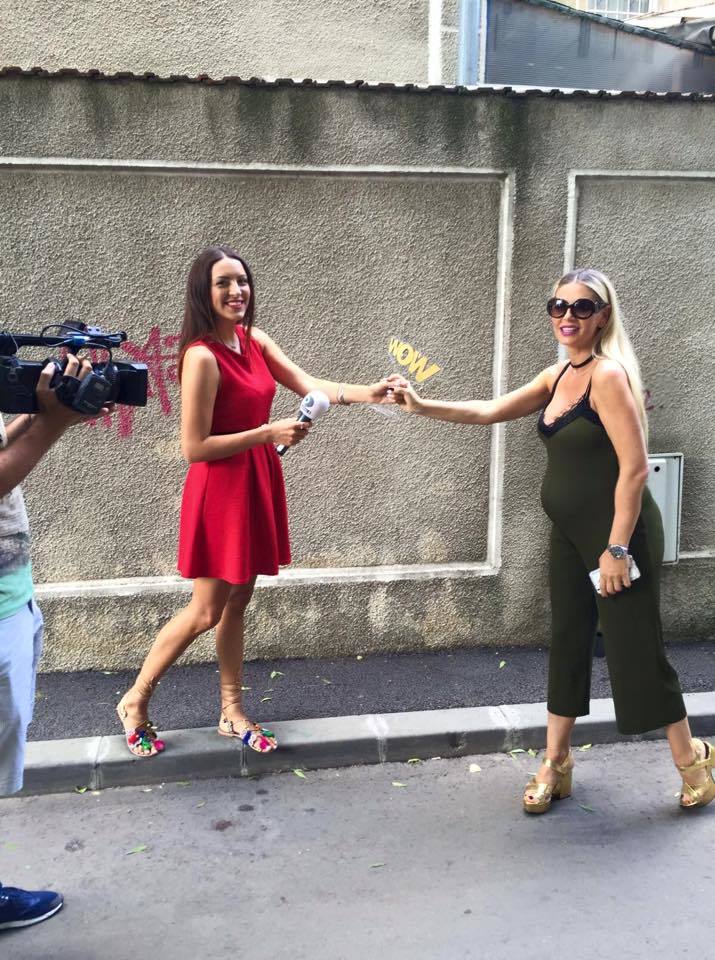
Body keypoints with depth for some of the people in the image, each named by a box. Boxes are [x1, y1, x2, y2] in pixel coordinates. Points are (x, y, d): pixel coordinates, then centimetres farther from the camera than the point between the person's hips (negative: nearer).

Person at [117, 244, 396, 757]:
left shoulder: (255, 341, 5)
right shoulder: (202, 356, -20)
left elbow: (307, 384, -2)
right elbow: (195, 447, -20)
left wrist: (367, 393, -17)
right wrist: (269, 433, -21)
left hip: (257, 485, 8)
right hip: (221, 489, -8)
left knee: (238, 602, 16)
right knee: (207, 610, 2)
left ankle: (233, 712, 29)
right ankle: (135, 701, 21)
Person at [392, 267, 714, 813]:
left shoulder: (608, 375, -18)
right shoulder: (560, 375, 8)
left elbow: (634, 467, -22)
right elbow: (490, 411, 13)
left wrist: (617, 548, -22)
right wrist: (424, 407, 4)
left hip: (617, 533, -8)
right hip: (571, 534, 8)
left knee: (636, 649, 2)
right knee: (568, 642, 12)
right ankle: (556, 764, 24)